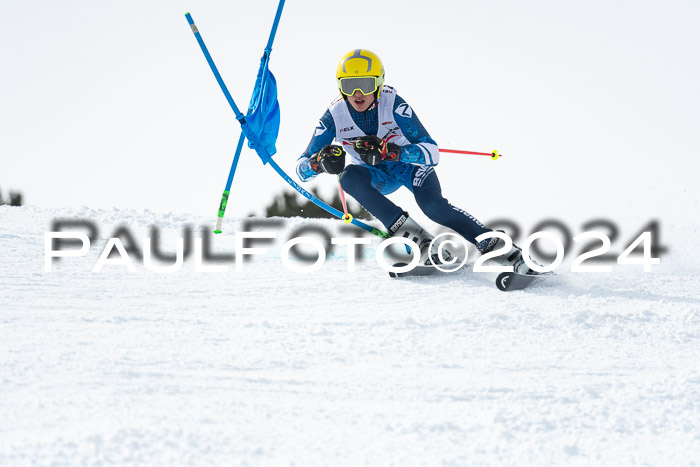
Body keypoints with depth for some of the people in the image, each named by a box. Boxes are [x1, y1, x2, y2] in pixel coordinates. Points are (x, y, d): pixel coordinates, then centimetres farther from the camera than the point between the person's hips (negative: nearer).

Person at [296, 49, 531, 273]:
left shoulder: (393, 104, -27)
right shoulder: (335, 114, -20)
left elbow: (432, 152, -34)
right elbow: (302, 167, -18)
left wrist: (388, 151, -50)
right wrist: (320, 162, -43)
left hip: (411, 162, -3)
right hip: (378, 176, 3)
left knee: (434, 206, -32)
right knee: (349, 177, -31)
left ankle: (497, 247, -26)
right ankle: (419, 240, -34)